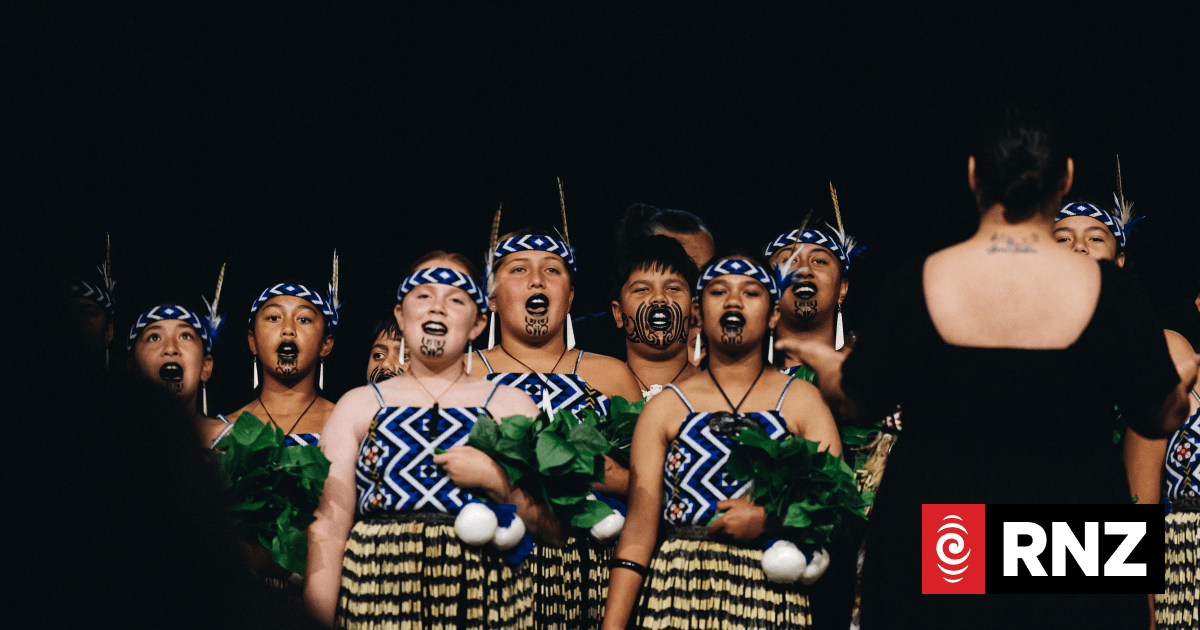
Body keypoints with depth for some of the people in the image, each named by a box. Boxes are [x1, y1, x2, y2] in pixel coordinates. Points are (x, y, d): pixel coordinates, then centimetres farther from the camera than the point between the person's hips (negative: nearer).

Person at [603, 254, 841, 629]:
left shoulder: (801, 400, 9)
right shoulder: (665, 408, 8)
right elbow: (638, 529, 2)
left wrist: (766, 519, -14)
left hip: (771, 599, 0)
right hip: (678, 596, 0)